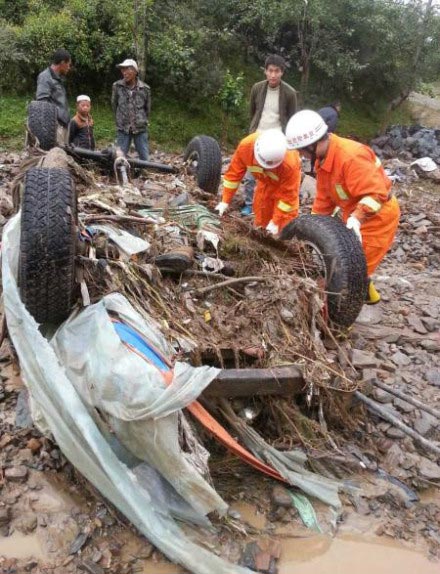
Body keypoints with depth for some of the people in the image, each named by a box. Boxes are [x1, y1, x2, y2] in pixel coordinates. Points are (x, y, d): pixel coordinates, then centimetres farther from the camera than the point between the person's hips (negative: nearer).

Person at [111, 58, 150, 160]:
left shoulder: (145, 89, -3)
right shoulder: (117, 86, -2)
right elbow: (114, 105, 11)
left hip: (140, 129, 0)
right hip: (123, 129, 0)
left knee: (144, 158, 5)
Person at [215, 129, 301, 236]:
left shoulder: (290, 164, -45)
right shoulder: (246, 145, -37)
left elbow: (288, 194, -32)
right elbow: (234, 172, -23)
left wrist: (276, 221, -30)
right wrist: (225, 201, -22)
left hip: (286, 180, -4)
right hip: (266, 179, 4)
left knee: (286, 222, -9)